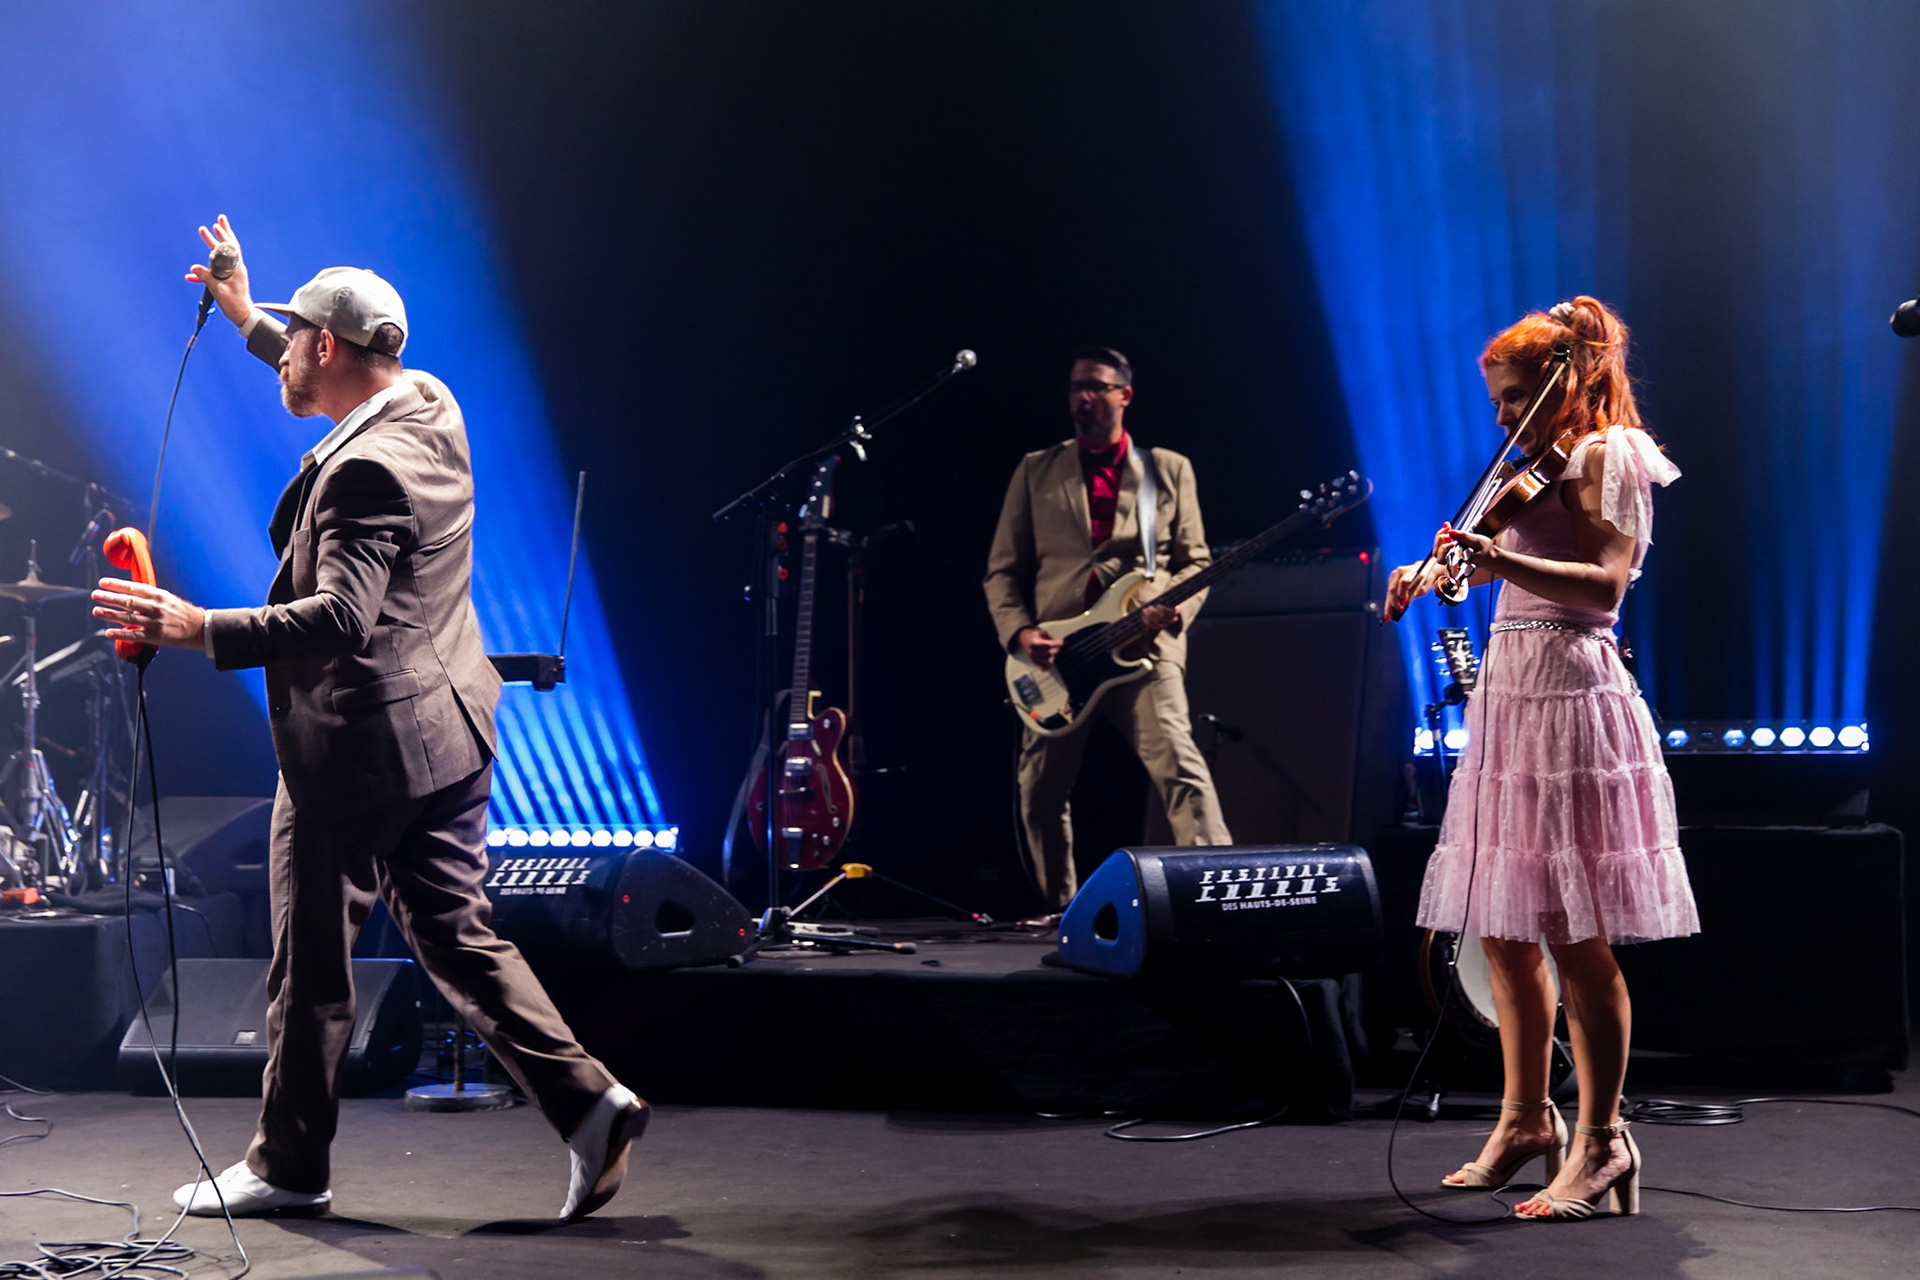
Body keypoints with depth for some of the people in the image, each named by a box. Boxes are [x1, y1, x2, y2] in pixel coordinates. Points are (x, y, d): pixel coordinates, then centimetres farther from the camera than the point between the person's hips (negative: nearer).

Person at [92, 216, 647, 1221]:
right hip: (443, 727, 9)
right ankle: (585, 1102, 4)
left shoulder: (366, 469, -22)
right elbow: (333, 379, 30)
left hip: (357, 744, -9)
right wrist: (247, 316, 33)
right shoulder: (428, 403, 6)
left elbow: (339, 617, -31)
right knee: (457, 937, 13)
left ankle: (288, 1165, 18)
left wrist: (199, 629, -33)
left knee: (312, 962, 5)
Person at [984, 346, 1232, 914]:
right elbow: (1003, 569, 11)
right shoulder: (1036, 471, 13)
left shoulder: (1169, 469, 12)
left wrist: (1176, 607, -10)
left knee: (1180, 769, -21)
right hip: (1056, 658, 2)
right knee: (1040, 792, 4)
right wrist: (1019, 632, -6)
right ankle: (1064, 909, 23)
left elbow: (1195, 562, 11)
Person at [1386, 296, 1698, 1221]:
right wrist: (1441, 567, 16)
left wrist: (1501, 559, -32)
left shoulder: (1607, 454, -5)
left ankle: (1601, 1139, -1)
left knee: (1572, 933, -8)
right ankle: (1527, 1119, 20)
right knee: (1503, 928, 10)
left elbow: (1604, 582, -19)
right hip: (1509, 693, 9)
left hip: (1568, 693, -9)